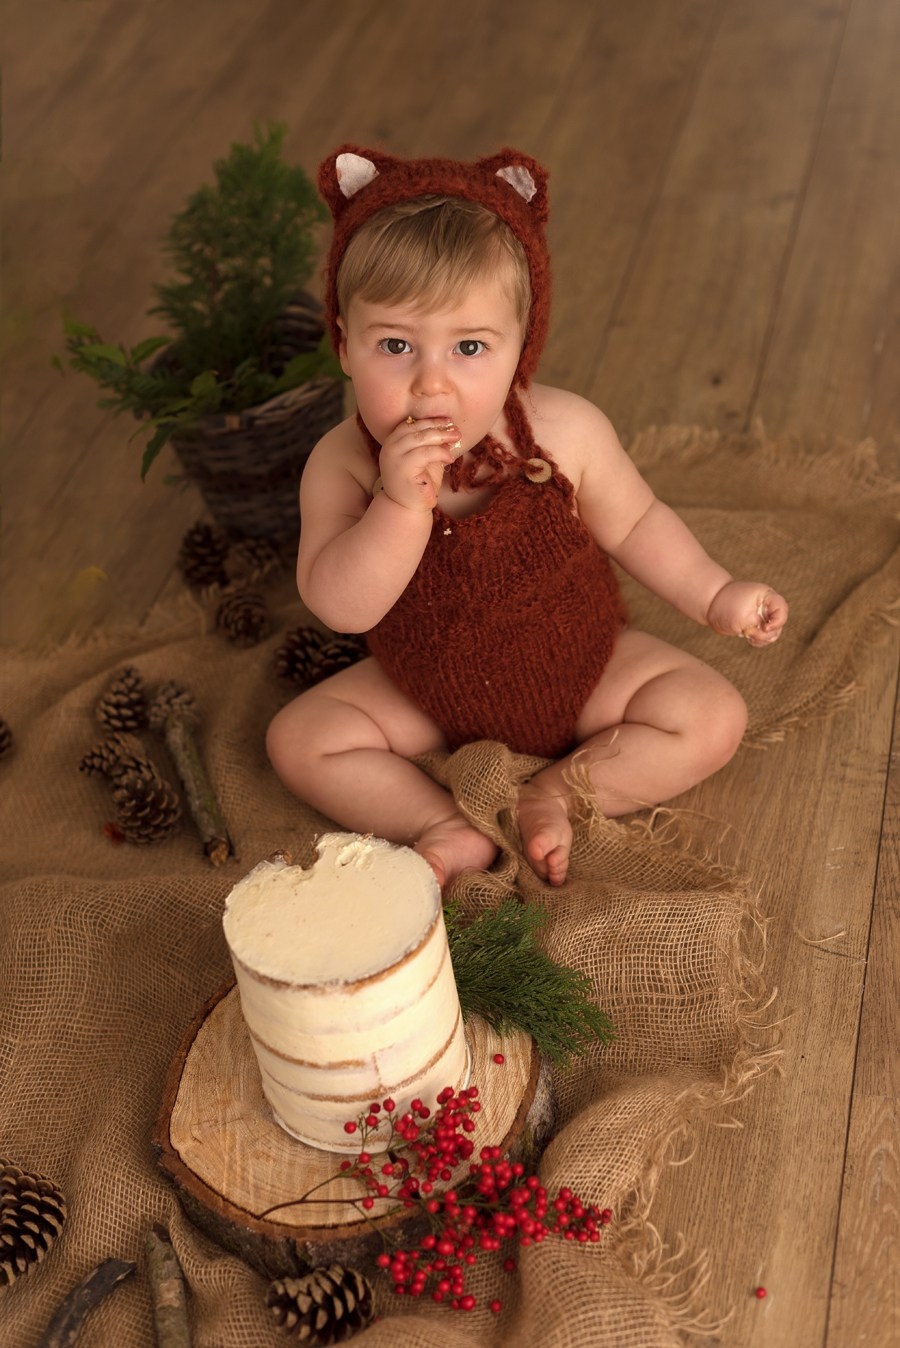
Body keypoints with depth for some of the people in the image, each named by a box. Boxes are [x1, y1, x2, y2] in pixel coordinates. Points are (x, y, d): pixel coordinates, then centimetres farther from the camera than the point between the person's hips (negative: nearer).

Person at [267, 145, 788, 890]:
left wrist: (715, 593, -5)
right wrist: (402, 503, -43)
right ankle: (451, 829, -12)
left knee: (712, 716, -15)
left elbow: (633, 522, -3)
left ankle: (559, 792, -7)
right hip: (430, 698, 1)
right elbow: (340, 606, -31)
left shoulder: (565, 432, -22)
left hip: (581, 672, 0)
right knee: (299, 737, -12)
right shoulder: (343, 463, -22)